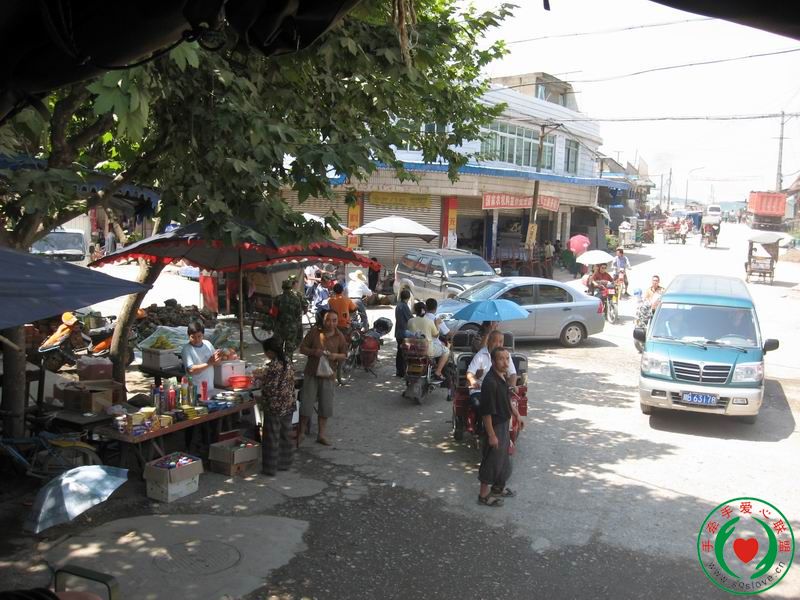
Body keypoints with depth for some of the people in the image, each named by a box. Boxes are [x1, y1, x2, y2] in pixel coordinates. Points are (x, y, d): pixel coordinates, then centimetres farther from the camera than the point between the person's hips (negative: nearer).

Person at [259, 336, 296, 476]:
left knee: (272, 438, 3)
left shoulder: (271, 366, -17)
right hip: (288, 406, 7)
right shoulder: (288, 365, 4)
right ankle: (284, 463, 26)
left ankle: (270, 468, 10)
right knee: (286, 435, 16)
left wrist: (262, 404, -3)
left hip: (274, 407, -7)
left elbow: (268, 389, -17)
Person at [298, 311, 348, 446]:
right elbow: (302, 348, 0)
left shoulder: (340, 337, 1)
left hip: (329, 375, 2)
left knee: (326, 407, 8)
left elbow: (344, 355, 6)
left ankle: (321, 435, 21)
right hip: (311, 374, -1)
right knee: (306, 405, 2)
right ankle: (301, 433, 18)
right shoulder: (314, 332, -3)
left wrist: (336, 356, -16)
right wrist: (313, 352, -19)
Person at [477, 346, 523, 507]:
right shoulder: (490, 382, -29)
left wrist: (517, 415, 20)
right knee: (491, 460, 5)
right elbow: (486, 412, -26)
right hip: (494, 426, -9)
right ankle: (484, 495, 20)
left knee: (502, 458, 23)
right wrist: (491, 435, -23)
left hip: (503, 424, 9)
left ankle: (498, 487, 41)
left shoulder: (502, 377, 1)